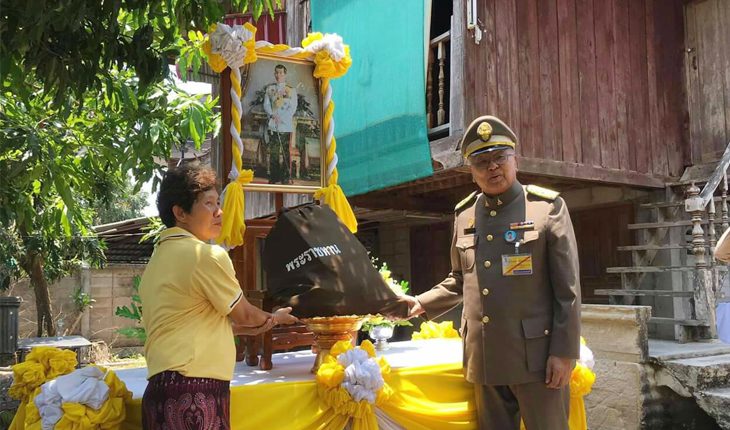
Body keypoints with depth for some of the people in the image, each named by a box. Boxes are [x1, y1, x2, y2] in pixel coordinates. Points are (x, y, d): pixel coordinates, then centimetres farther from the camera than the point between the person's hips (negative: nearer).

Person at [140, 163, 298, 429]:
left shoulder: (159, 257, 15)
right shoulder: (206, 255, -12)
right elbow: (244, 314, 1)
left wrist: (247, 328, 19)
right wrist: (274, 318, 20)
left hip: (164, 388, 9)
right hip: (194, 392, -9)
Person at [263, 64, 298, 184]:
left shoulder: (291, 90, 5)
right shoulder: (269, 88, 13)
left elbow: (293, 108, -1)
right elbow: (266, 104, 7)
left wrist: (282, 118, -13)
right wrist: (273, 115, -11)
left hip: (286, 126, -2)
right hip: (272, 126, 2)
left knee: (286, 152, -2)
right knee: (273, 152, 4)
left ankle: (286, 178, 3)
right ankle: (273, 178, 11)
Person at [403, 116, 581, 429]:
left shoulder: (548, 207, -3)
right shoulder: (464, 214, 10)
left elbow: (568, 289, -6)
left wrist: (564, 352, -10)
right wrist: (422, 303, 10)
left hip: (536, 356, -4)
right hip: (484, 359, 5)